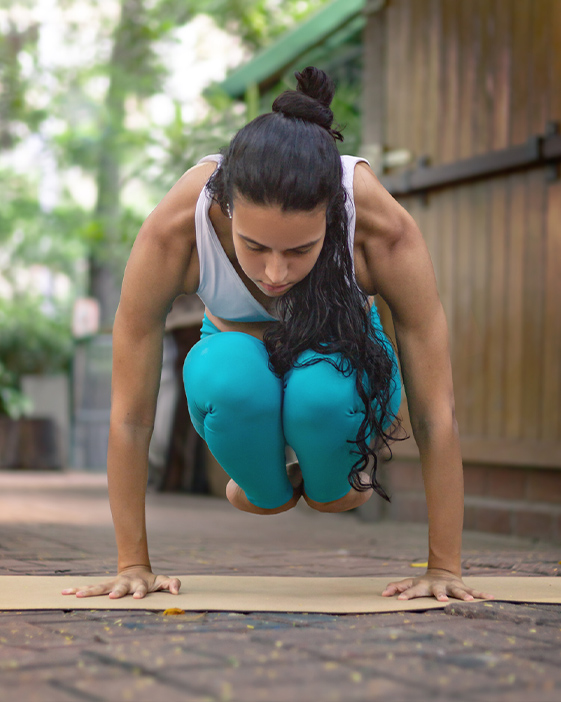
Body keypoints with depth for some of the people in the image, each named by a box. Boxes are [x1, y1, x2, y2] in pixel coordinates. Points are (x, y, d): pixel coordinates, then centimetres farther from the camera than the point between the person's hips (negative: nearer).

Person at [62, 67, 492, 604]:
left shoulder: (382, 227, -35)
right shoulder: (173, 229, -35)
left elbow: (436, 413, -27)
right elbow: (130, 414, -24)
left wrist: (444, 568, -24)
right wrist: (134, 565, -20)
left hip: (342, 363, 0)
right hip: (241, 353, 1)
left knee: (324, 389, -38)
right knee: (231, 378, -37)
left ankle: (334, 486, 0)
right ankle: (265, 490, -2)